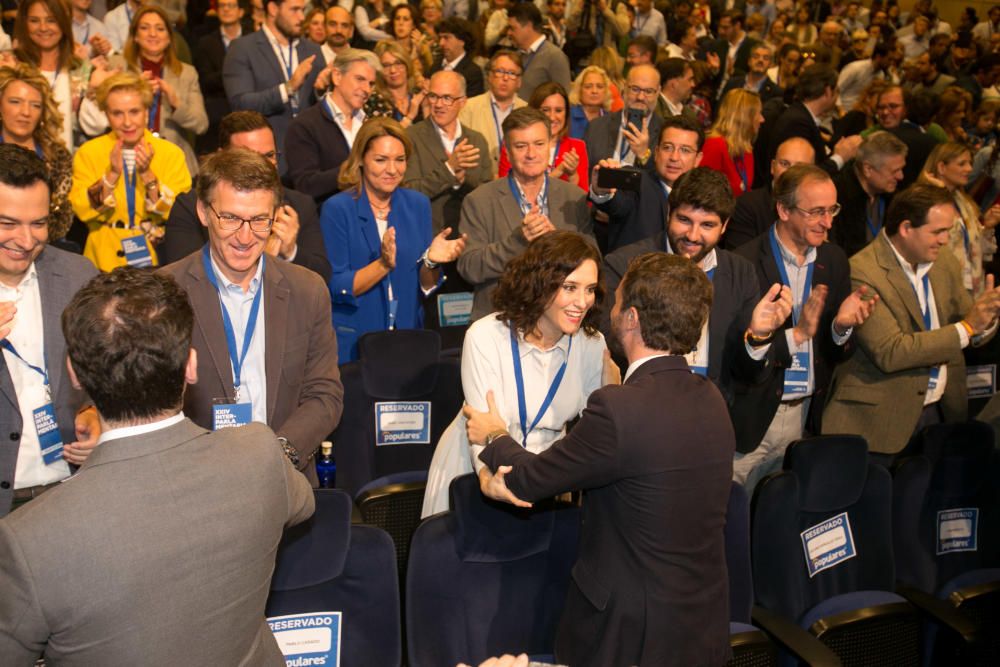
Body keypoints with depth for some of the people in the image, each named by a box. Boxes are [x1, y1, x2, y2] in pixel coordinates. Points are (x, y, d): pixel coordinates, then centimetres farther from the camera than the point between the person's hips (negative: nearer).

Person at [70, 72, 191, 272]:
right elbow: (82, 212, -4)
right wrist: (112, 174, -14)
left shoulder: (171, 153, 2)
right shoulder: (88, 153, 5)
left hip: (158, 257, 0)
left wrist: (147, 174, -14)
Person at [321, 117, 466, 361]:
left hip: (408, 336, 3)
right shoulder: (337, 209, -9)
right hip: (353, 342, -3)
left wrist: (431, 262, -17)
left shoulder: (418, 204, 2)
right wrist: (383, 265, -27)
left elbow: (425, 286, 3)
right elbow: (336, 288, -14)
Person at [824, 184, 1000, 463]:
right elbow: (890, 353, -24)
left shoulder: (944, 262, 7)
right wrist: (966, 328, -21)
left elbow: (975, 333, 12)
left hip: (939, 409, 7)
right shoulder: (863, 272, -17)